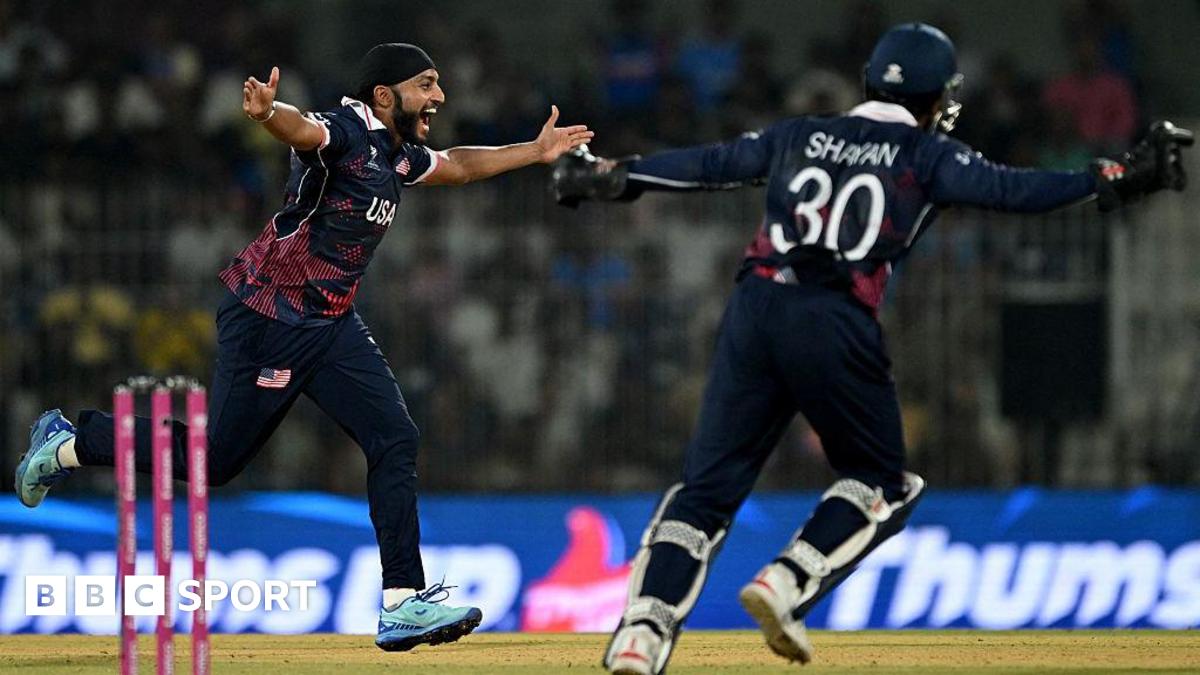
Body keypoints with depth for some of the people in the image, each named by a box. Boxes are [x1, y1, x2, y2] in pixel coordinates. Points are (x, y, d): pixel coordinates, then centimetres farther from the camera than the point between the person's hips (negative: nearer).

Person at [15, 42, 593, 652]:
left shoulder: (400, 155, 10)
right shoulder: (346, 131, -19)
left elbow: (458, 166, 32)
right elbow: (301, 128, -42)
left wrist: (535, 152, 31)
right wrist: (267, 113, -65)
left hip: (332, 326, 9)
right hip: (267, 319, -9)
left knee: (394, 440, -6)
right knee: (214, 458, 1)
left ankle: (402, 602, -8)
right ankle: (68, 444, 22)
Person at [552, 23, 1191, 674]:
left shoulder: (800, 137, 21)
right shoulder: (927, 155, 10)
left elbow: (707, 164, 26)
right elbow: (1007, 189, -2)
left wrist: (614, 175, 36)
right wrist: (1112, 179, 0)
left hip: (753, 308, 4)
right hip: (836, 326, -4)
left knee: (707, 484, 4)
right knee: (880, 484, 16)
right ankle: (785, 584, -4)